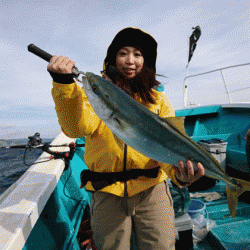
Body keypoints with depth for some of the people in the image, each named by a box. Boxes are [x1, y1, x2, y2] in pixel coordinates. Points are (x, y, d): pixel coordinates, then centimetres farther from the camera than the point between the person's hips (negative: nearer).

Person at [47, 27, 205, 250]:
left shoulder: (159, 100, 5)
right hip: (107, 192, 0)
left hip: (151, 190, 1)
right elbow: (78, 127, -17)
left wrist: (178, 173, -25)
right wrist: (64, 83, -29)